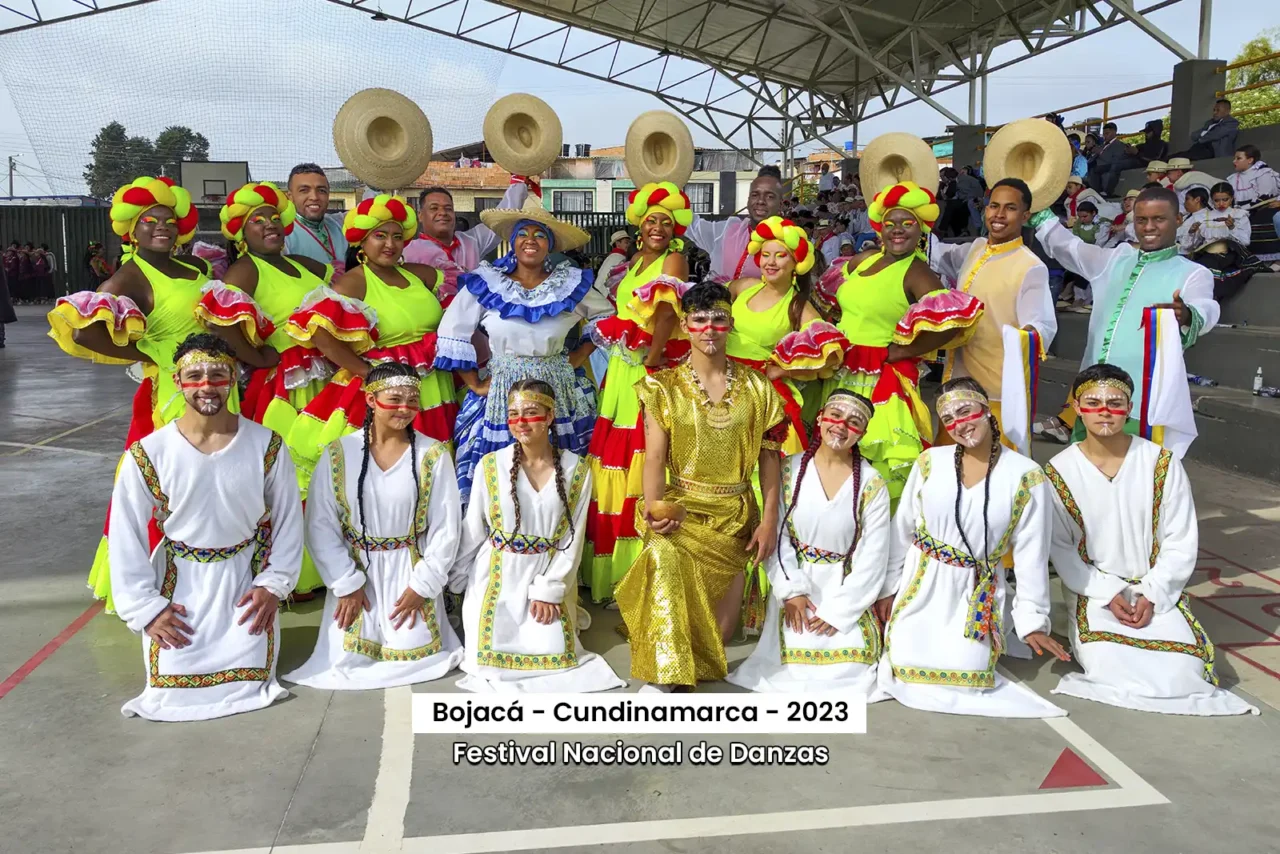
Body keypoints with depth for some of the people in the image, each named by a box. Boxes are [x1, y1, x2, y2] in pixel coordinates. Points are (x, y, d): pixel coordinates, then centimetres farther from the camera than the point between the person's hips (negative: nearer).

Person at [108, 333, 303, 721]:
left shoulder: (266, 446, -11)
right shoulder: (147, 455, -13)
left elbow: (288, 520, -1)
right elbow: (126, 536, -5)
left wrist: (274, 584, -6)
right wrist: (145, 607, -6)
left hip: (246, 575, 0)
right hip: (180, 580, 0)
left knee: (249, 679, -6)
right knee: (171, 684, -2)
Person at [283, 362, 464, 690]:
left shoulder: (434, 455, -8)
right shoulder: (339, 453, -6)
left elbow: (446, 528, -6)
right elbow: (320, 525, -5)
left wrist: (422, 585, -8)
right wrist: (346, 583, -9)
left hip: (412, 572, -1)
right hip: (355, 571, 1)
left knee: (414, 657, -5)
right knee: (345, 662, -2)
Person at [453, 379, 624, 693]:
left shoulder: (576, 469, -7)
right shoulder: (491, 464, -7)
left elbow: (573, 537, -5)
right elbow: (472, 531, 2)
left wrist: (549, 589, -9)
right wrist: (456, 582, 6)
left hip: (550, 576, 0)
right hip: (498, 577, 0)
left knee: (553, 652, -6)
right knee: (492, 653, -7)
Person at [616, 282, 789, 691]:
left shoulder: (755, 388, 5)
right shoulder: (665, 387, 1)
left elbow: (769, 460, 5)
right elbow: (654, 457, -8)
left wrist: (769, 521, -3)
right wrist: (653, 508, -25)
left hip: (735, 516, 2)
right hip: (682, 508, -2)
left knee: (720, 632, -1)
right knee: (665, 555, -35)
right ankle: (663, 677, -21)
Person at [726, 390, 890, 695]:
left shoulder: (872, 485, -5)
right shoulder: (790, 470, -2)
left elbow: (873, 557, -7)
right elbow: (776, 534, -5)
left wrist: (837, 609, -11)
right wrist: (791, 590, -14)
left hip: (846, 589, 0)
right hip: (795, 582, 0)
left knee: (847, 668, -13)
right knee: (795, 661, -12)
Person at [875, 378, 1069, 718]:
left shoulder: (1026, 476, -8)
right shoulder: (930, 462, -4)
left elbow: (1031, 552, -4)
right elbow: (902, 529, 5)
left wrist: (1033, 619, -3)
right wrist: (887, 588, 8)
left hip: (976, 592, -1)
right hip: (921, 583, 1)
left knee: (964, 672, -11)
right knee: (907, 668, -8)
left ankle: (985, 642, 20)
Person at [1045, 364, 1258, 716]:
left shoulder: (1162, 463, -5)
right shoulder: (1059, 472, -7)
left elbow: (1181, 542, -3)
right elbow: (1059, 548, -6)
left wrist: (1151, 595, -13)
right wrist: (1108, 595, -15)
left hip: (1156, 590, 2)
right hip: (1094, 593, -2)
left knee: (1185, 670, -17)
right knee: (1111, 669, -26)